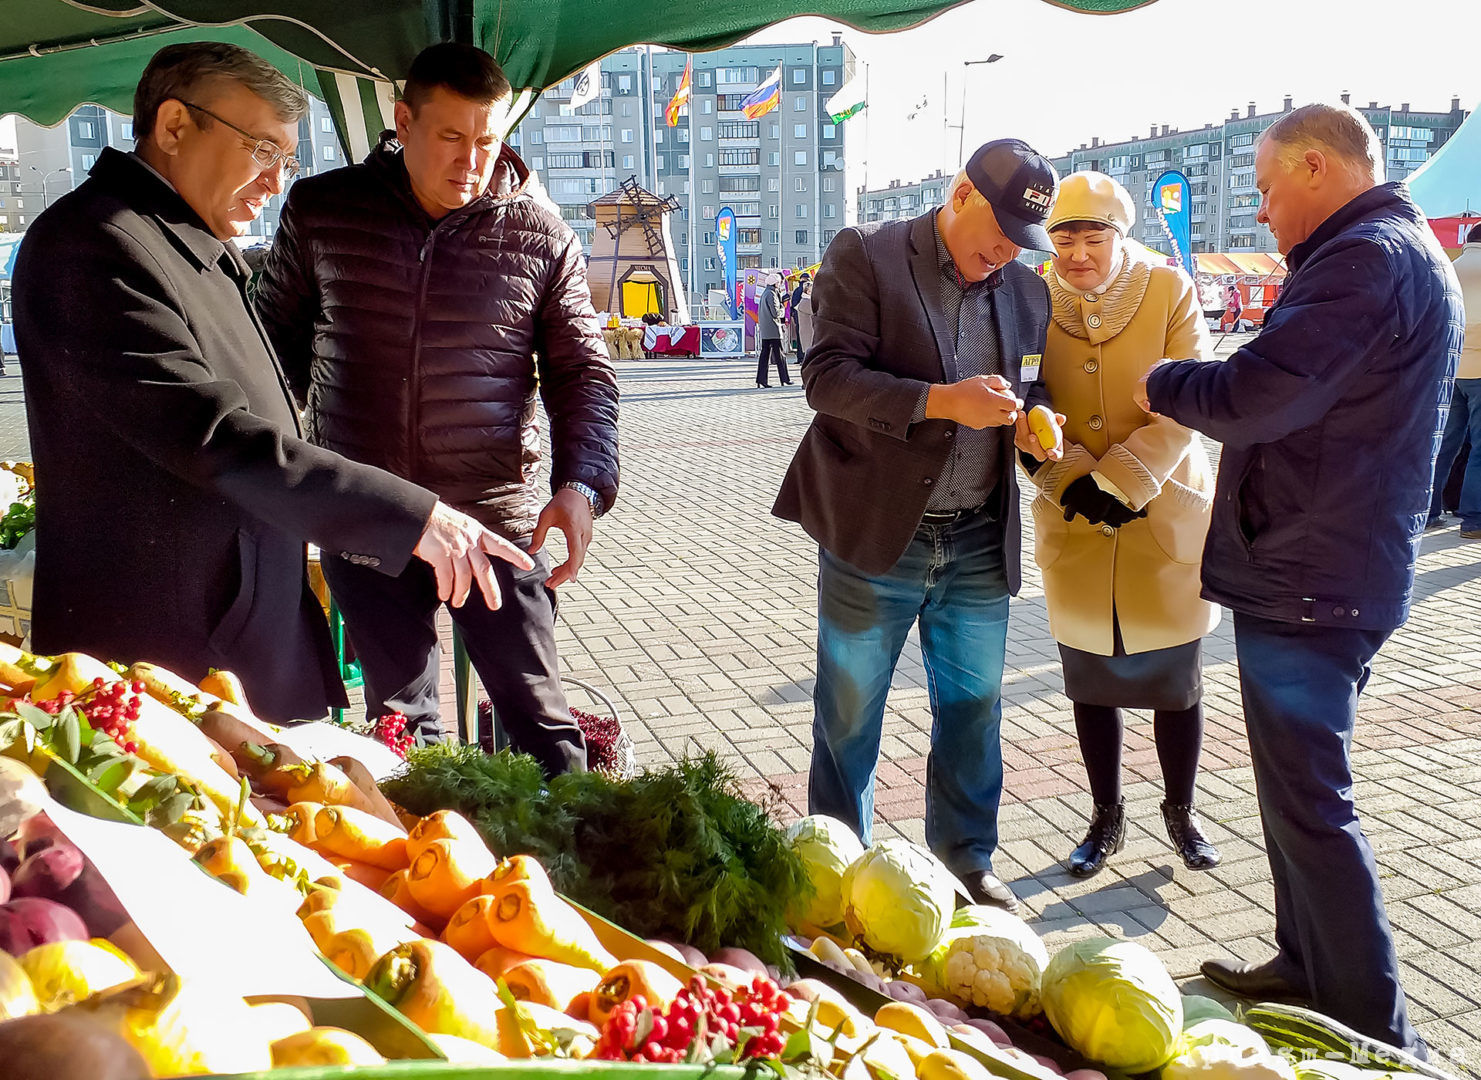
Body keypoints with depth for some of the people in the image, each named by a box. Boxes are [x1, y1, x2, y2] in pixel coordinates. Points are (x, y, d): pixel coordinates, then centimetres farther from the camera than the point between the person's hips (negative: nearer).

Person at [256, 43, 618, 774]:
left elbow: (582, 371, 1)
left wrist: (580, 485, -16)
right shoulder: (320, 210, 3)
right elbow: (279, 345, 13)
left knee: (537, 715, 2)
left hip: (496, 517, -2)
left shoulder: (543, 240, -1)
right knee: (397, 721, 13)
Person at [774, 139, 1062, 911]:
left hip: (980, 540, 4)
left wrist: (1031, 418, -5)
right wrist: (942, 400, -25)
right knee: (849, 711, 8)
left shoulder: (1026, 289, 9)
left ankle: (967, 862, 30)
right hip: (875, 529, -4)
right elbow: (827, 375, -15)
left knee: (974, 707, 13)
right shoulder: (865, 255, -6)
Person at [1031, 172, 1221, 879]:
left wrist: (1117, 481, -19)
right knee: (1090, 679, 10)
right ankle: (1106, 817, 27)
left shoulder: (1169, 289, -6)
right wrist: (1074, 483, -17)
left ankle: (1180, 813, 27)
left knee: (1176, 679, 7)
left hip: (1166, 516, -1)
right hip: (1073, 526, 2)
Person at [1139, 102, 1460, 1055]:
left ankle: (1373, 1030, 8)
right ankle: (1309, 968, 33)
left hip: (1307, 582, -11)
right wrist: (1199, 392, 6)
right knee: (1299, 786, 20)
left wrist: (1162, 384, -8)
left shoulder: (1367, 259, -19)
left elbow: (1252, 395, -26)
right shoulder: (1403, 250, 16)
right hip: (1324, 572, 11)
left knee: (1310, 802, -2)